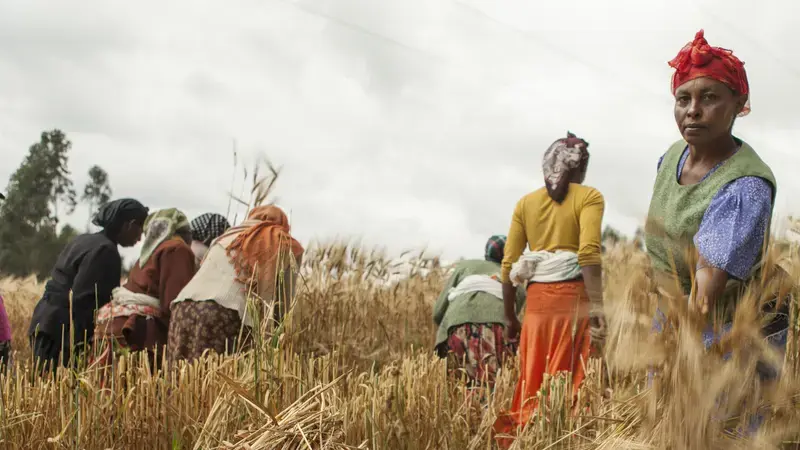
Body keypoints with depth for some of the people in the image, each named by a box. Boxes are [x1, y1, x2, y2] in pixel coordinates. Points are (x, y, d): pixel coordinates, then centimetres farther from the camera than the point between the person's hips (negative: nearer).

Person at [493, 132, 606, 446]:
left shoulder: (525, 203, 12)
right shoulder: (589, 197, 1)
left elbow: (509, 264, 8)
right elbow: (588, 252, -15)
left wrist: (510, 316, 14)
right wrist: (596, 306, -20)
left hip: (537, 300, 4)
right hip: (574, 297, -3)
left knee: (533, 382, 9)